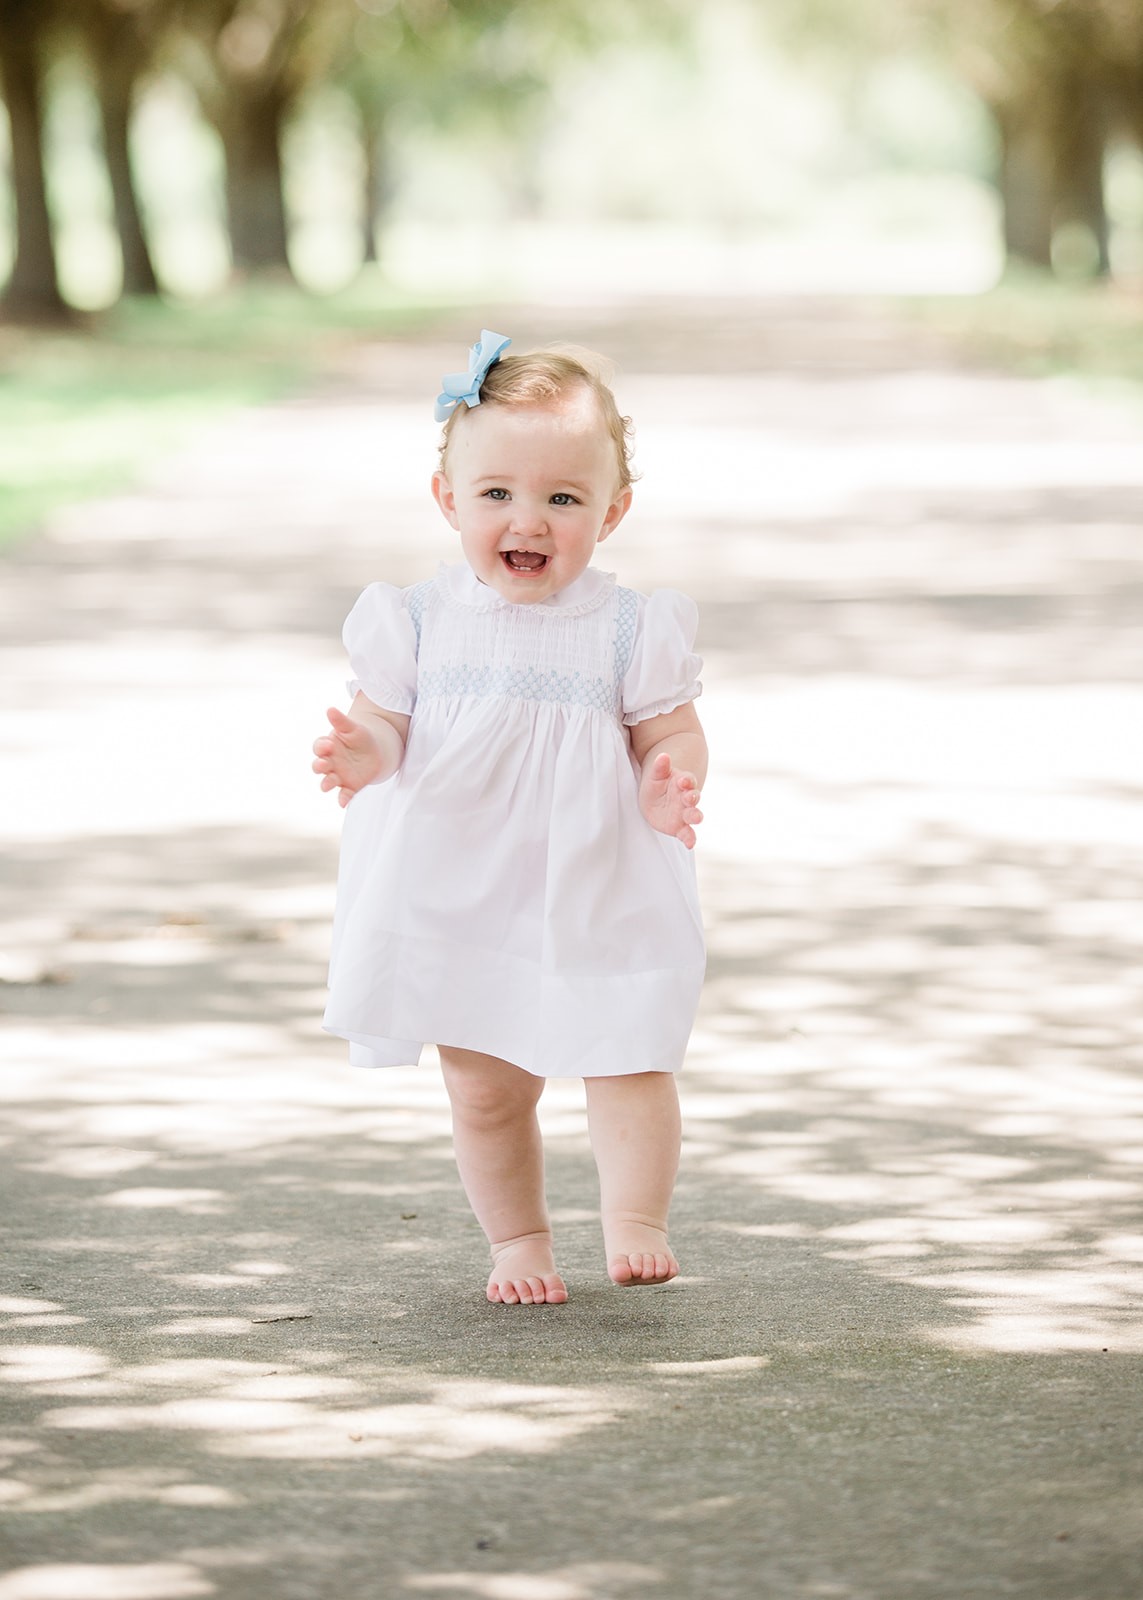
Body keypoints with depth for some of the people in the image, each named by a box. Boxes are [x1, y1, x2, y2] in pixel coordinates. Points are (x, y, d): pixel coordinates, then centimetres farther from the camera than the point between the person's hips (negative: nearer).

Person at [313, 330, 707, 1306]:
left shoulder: (628, 630, -6)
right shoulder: (422, 621, -3)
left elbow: (672, 735, -2)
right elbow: (384, 720, 3)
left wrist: (671, 786, -23)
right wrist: (365, 755, -20)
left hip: (602, 902, -1)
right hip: (463, 900, 2)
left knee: (627, 1061, -7)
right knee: (484, 1088, 10)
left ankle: (636, 1223, 5)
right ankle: (518, 1241, 25)